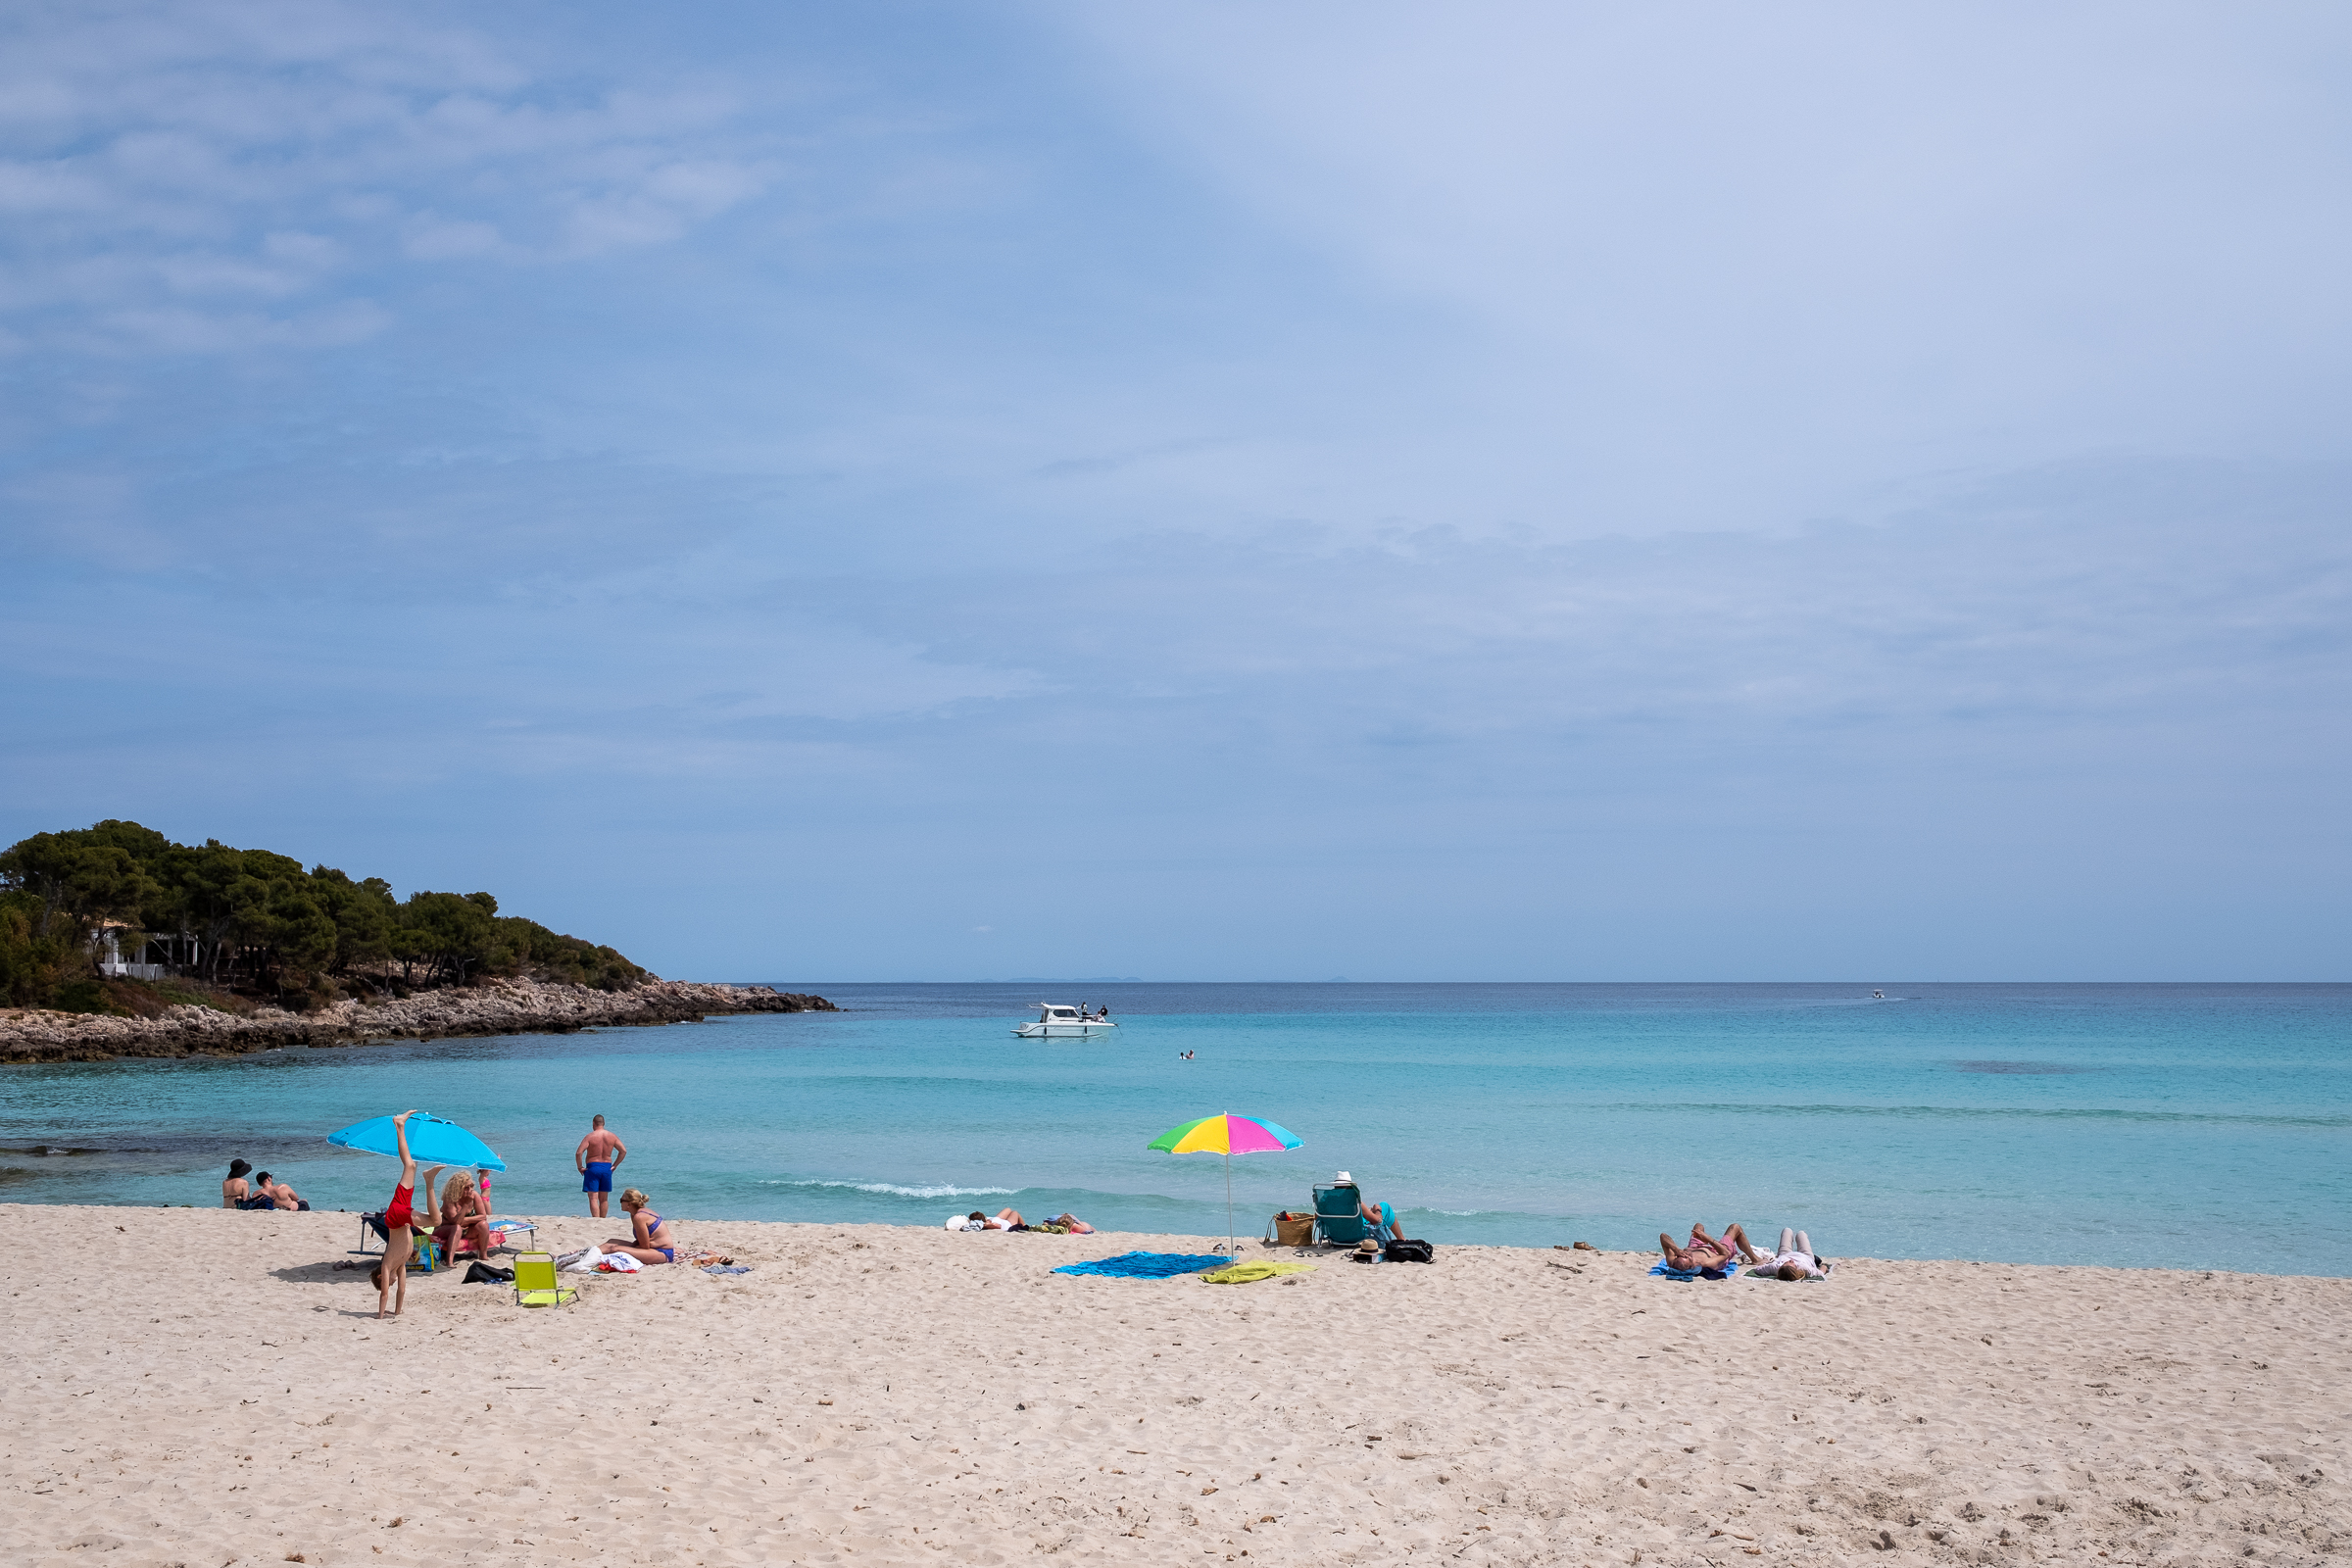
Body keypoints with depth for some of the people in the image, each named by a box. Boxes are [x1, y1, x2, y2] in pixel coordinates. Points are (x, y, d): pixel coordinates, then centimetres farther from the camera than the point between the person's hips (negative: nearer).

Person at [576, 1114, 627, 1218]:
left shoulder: (590, 1136, -10)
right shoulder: (612, 1136, 2)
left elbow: (578, 1153, -18)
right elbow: (623, 1151, 4)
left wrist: (580, 1167, -5)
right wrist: (614, 1165, 10)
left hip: (592, 1168, -4)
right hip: (607, 1168, 4)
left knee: (593, 1198, -5)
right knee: (604, 1199, 14)